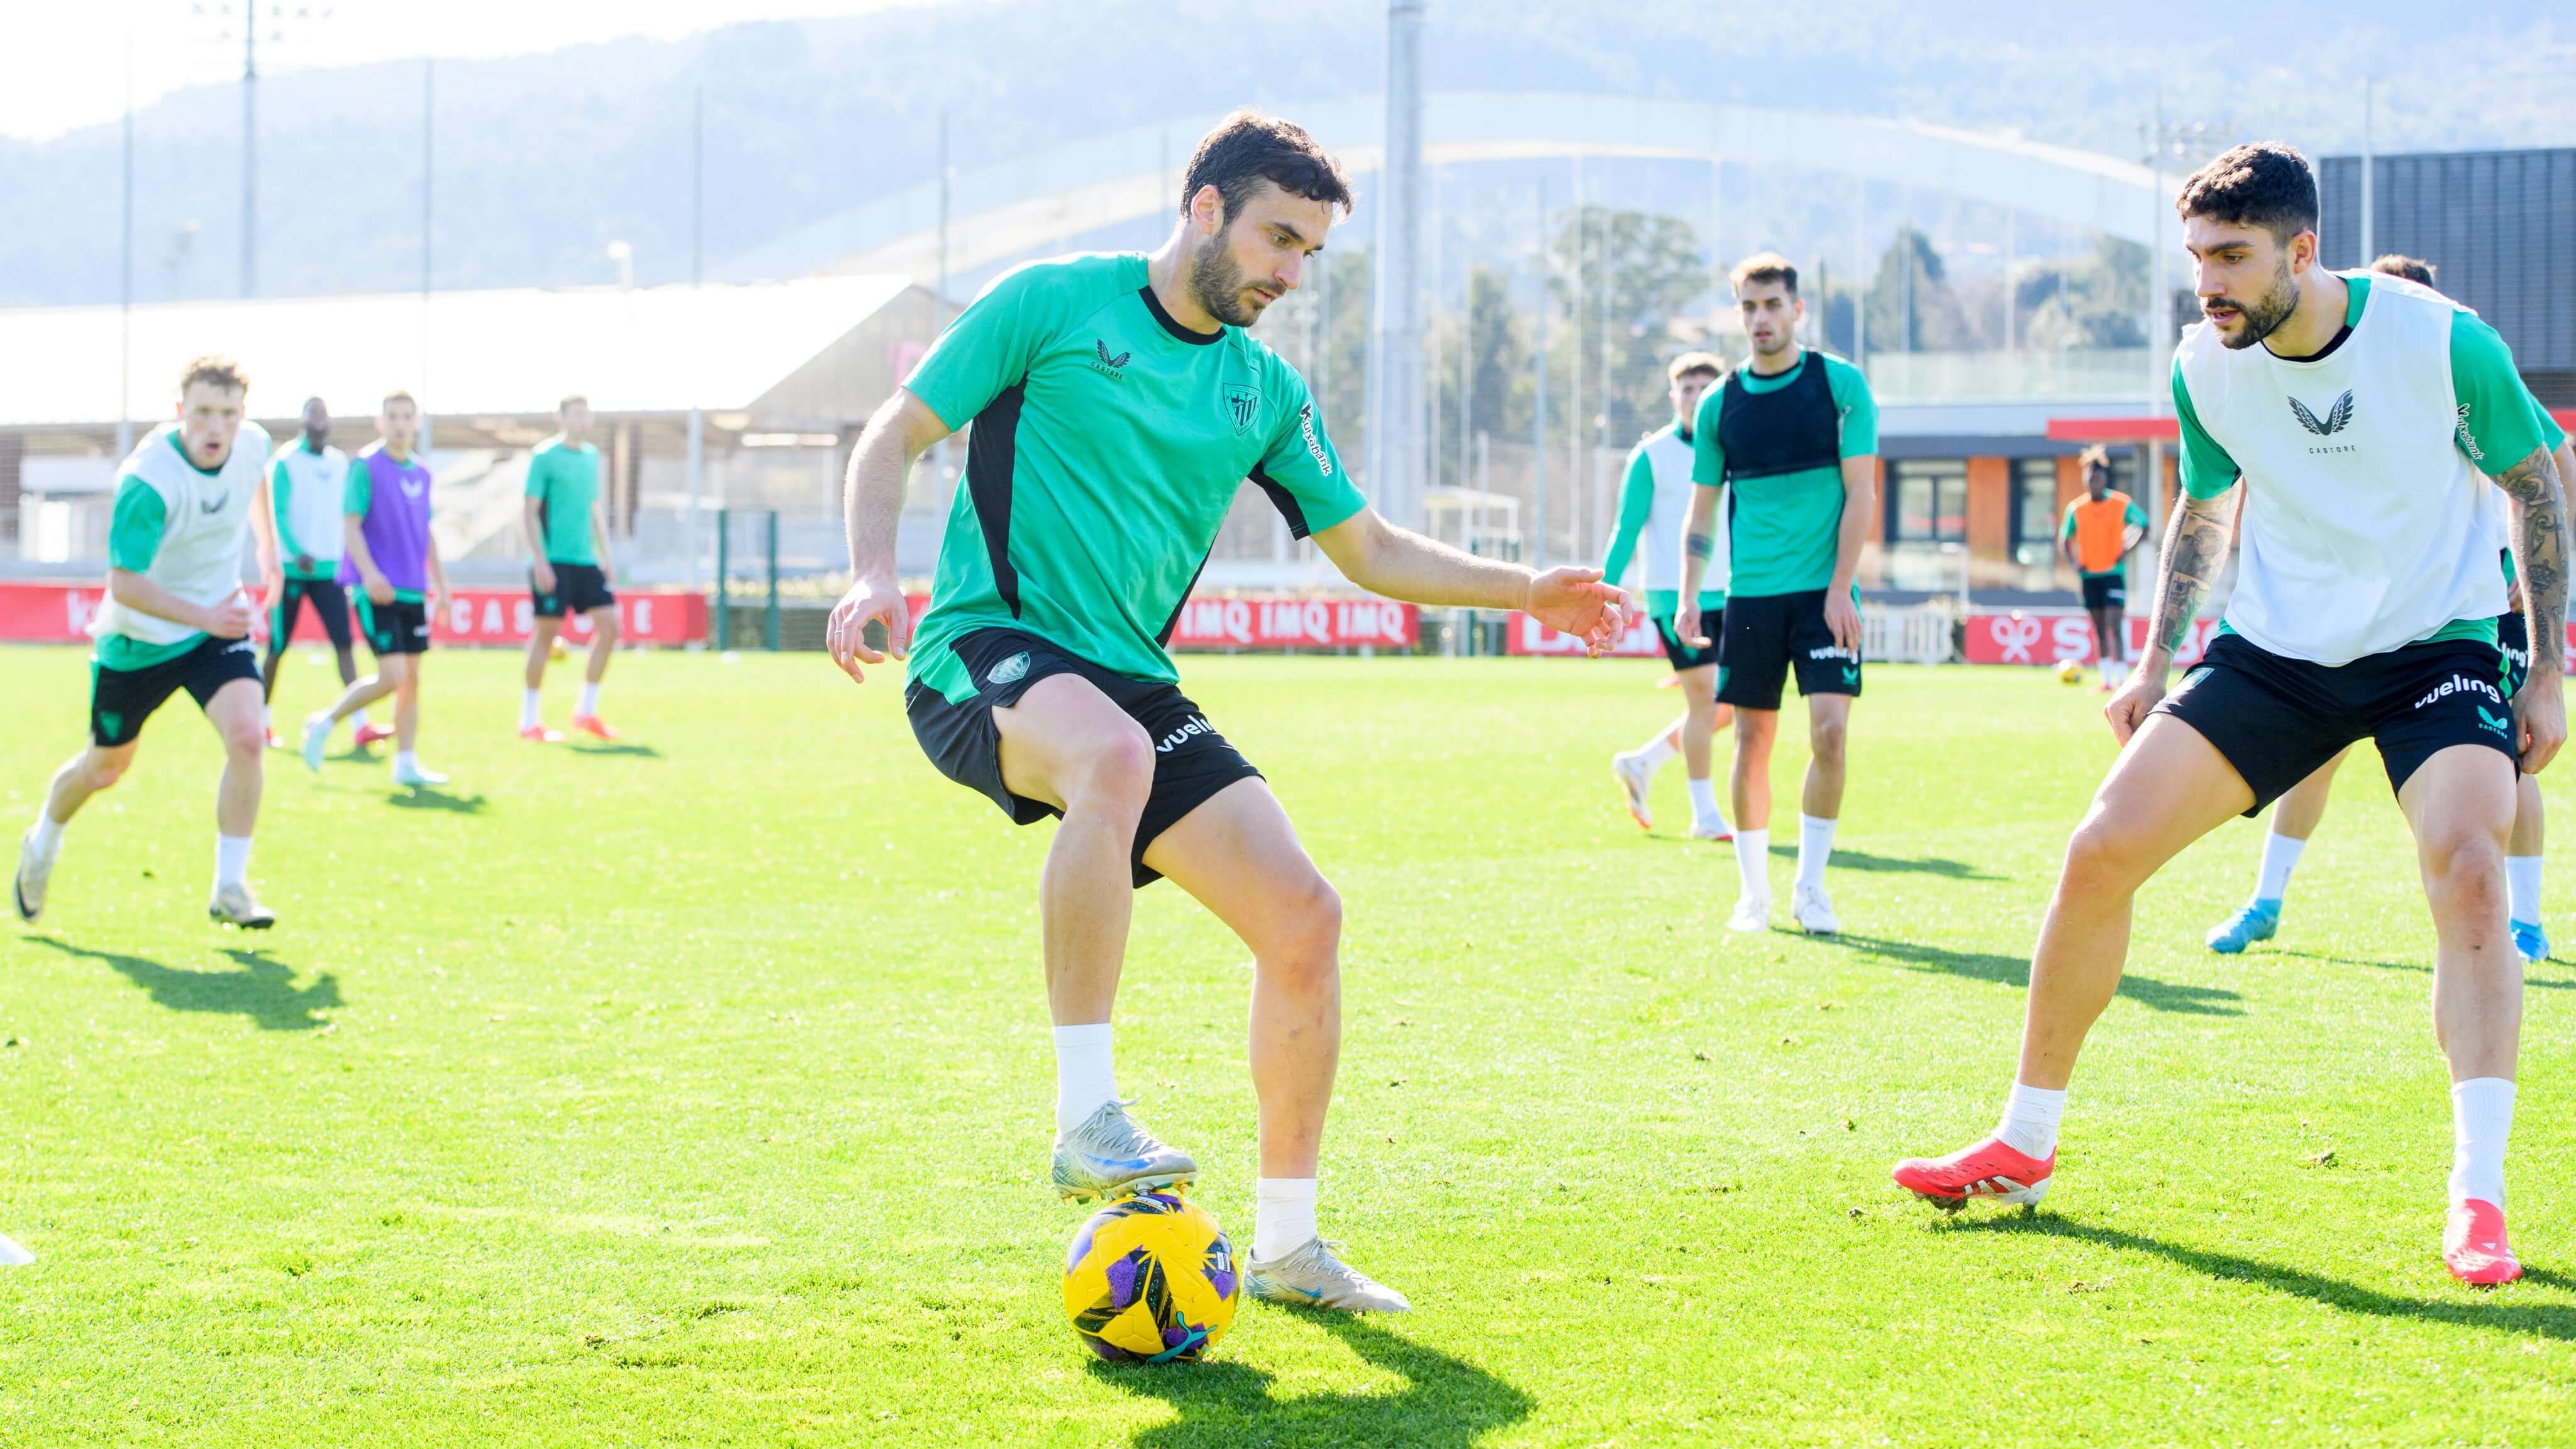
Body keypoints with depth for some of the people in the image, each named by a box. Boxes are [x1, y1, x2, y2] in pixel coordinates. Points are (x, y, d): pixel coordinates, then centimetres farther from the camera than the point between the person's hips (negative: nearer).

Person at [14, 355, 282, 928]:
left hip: (217, 627, 3)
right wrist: (205, 617, -37)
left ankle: (230, 889, -10)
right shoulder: (147, 482, -31)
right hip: (139, 640, -3)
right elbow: (123, 583, -30)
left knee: (247, 736, -21)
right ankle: (42, 846, 46)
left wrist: (267, 542, 18)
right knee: (105, 767, 14)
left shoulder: (252, 445, -12)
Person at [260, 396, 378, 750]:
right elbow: (279, 513, -12)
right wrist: (297, 553, -27)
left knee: (344, 643, -8)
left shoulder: (340, 463, 11)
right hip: (291, 569, -4)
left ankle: (361, 725, -15)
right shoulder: (286, 462, -5)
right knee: (277, 648, 4)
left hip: (329, 569, 4)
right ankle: (262, 720, 20)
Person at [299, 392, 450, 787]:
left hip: (413, 590, 7)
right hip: (377, 589, -7)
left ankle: (406, 765, 10)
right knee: (393, 676, -14)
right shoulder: (365, 466, -7)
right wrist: (369, 573, -23)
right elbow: (350, 524, -11)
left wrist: (441, 582, 18)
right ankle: (324, 724, 4)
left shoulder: (421, 474, 13)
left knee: (412, 678, 5)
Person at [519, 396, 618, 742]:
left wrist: (606, 555, 16)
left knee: (609, 626, -2)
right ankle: (529, 721, 4)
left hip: (586, 560, 7)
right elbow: (531, 511, -8)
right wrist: (540, 560, -15)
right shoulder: (544, 457, -6)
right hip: (554, 561, -7)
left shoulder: (591, 456, 14)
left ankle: (586, 711, 8)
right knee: (546, 633, -4)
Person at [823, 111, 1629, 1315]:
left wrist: (1526, 592, 9)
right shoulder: (1053, 303, -1)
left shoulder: (1266, 391, 15)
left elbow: (1374, 552, 22)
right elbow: (893, 439, 1)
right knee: (1114, 754, -40)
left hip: (1132, 682, 6)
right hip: (985, 651, -6)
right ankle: (1087, 1121, -35)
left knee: (1303, 917, -7)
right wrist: (874, 575, -17)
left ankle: (1284, 1242, 9)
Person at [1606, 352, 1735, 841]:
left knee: (1731, 705, 5)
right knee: (1705, 697, -8)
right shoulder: (1651, 457, -4)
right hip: (1674, 598, -5)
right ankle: (1705, 815, 2)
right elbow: (1626, 532, -3)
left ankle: (1641, 764, 22)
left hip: (1725, 595, 5)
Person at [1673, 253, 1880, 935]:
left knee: (1829, 730, -12)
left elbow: (1860, 493, -3)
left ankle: (1810, 887, 1)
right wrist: (1687, 596, 3)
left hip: (1825, 592, -2)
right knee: (1753, 742, 2)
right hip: (1750, 595, 2)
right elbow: (1702, 509, 13)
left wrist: (1839, 589, -10)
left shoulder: (1840, 383, 0)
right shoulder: (1719, 404, 8)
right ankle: (1754, 893, 12)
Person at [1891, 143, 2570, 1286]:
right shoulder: (2205, 367, -7)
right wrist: (2156, 664, 8)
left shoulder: (2442, 341, -19)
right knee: (2099, 854, -7)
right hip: (2274, 646, 4)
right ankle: (2023, 1149, 8)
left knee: (2467, 871, -29)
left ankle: (2479, 1201, -23)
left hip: (2436, 644, -3)